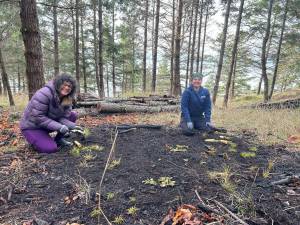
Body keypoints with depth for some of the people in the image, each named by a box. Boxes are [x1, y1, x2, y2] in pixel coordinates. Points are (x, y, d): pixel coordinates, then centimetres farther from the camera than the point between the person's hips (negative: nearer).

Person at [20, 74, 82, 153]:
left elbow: (63, 117, -11)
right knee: (51, 148, -24)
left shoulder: (67, 99, -6)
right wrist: (59, 127, -35)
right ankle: (36, 139, 7)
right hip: (32, 126, -7)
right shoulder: (44, 94, -28)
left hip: (48, 124, 7)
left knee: (72, 115, -7)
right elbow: (38, 117, -30)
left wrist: (72, 126, -32)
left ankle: (59, 139, 5)